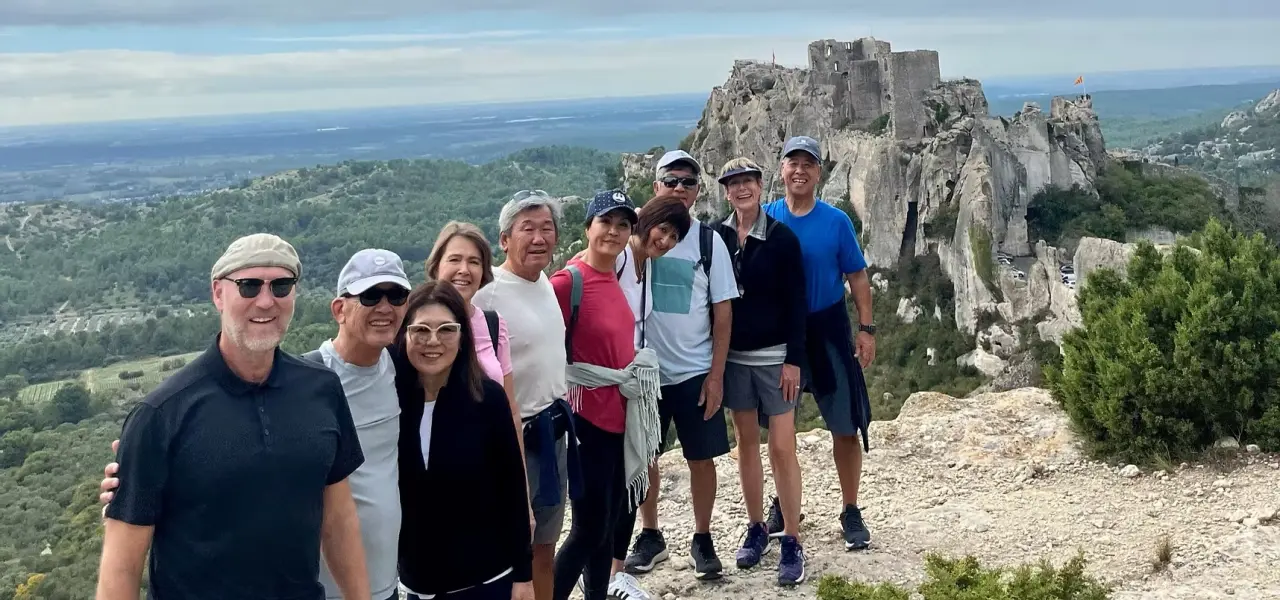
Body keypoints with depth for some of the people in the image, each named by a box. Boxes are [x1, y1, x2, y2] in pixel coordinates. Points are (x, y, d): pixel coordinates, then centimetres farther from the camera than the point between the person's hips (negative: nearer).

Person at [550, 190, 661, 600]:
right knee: (590, 529, -3)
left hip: (619, 415, 8)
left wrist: (635, 367, 10)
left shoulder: (615, 278, 7)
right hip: (587, 418, -8)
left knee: (608, 525, 15)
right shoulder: (568, 281, -17)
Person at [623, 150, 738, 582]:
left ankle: (703, 540, 22)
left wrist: (716, 375, -6)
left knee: (701, 458, 5)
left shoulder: (709, 242, -2)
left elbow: (723, 311, -1)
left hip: (695, 372, 0)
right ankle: (650, 537, 26)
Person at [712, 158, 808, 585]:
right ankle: (756, 529, 24)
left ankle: (792, 542, 6)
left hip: (775, 357, -3)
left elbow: (796, 303, -7)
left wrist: (794, 359, -12)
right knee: (746, 443, 11)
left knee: (782, 447, -4)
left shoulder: (782, 237, -6)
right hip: (733, 356, 3)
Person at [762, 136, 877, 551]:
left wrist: (866, 328, -6)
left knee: (846, 426, 1)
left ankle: (851, 512, 16)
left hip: (828, 330, -1)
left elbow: (857, 276, 0)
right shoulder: (765, 219, -3)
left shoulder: (836, 221, -5)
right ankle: (784, 505, 31)